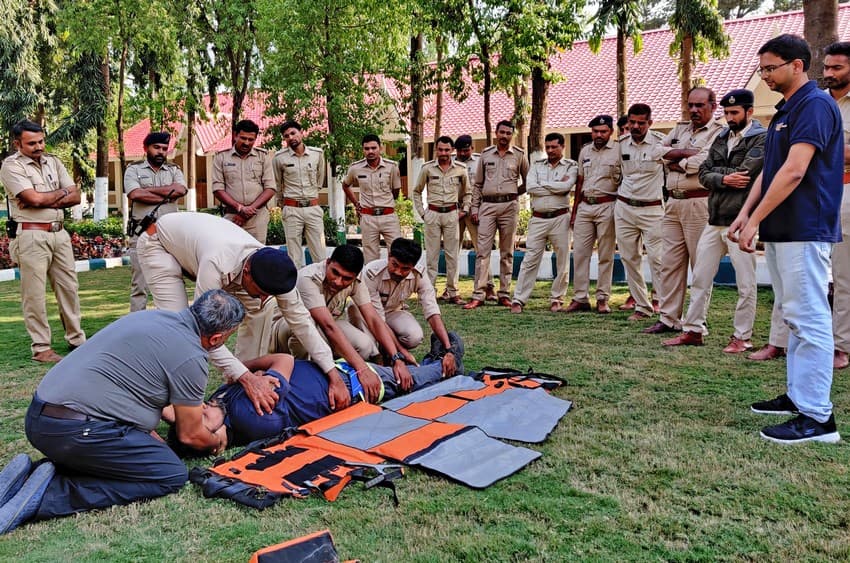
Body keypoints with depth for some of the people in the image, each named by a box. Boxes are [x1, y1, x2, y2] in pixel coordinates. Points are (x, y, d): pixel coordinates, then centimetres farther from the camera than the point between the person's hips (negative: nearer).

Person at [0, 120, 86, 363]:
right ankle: (41, 348, 6)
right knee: (35, 294, -1)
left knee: (69, 287, 9)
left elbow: (76, 196, 6)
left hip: (59, 233, 6)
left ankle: (76, 339, 20)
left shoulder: (53, 162, 14)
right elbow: (35, 198, -17)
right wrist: (62, 192, 0)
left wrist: (46, 200, -8)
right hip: (32, 236, -6)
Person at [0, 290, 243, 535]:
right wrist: (216, 440, 23)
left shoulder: (149, 316, 14)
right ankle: (52, 493, -11)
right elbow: (190, 435, 0)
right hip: (77, 432, -9)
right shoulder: (190, 356, -12)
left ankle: (28, 475, 10)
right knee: (172, 475, -4)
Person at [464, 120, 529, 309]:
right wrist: (474, 208, 6)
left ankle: (504, 294, 10)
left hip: (509, 206, -1)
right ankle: (478, 295, -4)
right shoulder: (486, 154, 10)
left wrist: (513, 193, 5)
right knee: (483, 251, -4)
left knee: (507, 252, 5)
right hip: (487, 205, 1)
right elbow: (477, 184, 12)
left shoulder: (519, 155, 6)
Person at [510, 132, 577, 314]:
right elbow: (530, 188, -5)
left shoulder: (571, 166, 5)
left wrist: (543, 184, -5)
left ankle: (556, 299, 17)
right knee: (530, 260, -2)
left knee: (563, 261, 4)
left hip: (560, 218, -1)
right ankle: (518, 300, -1)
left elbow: (566, 186, -15)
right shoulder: (537, 165, 12)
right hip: (538, 219, 1)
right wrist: (557, 187, -7)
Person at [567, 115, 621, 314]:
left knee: (605, 255, 1)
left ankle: (602, 299, 8)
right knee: (579, 253, 3)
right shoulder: (585, 151, 14)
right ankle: (580, 298, 9)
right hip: (584, 206, 5)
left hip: (606, 207, -5)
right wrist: (574, 210, 16)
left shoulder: (619, 151, -3)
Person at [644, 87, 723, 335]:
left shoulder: (719, 133, -3)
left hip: (699, 203, -7)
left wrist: (675, 161, -2)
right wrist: (688, 152, -7)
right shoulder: (680, 129, 20)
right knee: (670, 263, 6)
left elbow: (699, 164, -17)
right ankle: (669, 319, 12)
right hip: (673, 203, 7)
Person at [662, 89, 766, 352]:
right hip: (715, 220, 7)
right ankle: (693, 330, 21)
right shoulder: (721, 138, 15)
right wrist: (723, 179, -13)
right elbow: (704, 174, 7)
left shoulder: (761, 138, -5)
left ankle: (742, 337, 12)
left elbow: (743, 173, -17)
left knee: (746, 283, 2)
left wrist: (717, 170, -1)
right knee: (700, 278, 10)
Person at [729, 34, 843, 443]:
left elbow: (793, 171, -21)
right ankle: (798, 396, 22)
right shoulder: (784, 111, 18)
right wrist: (745, 212, 8)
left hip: (804, 230, -10)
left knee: (809, 319, -9)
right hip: (781, 230, 10)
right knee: (794, 317, 13)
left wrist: (756, 220, -20)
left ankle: (817, 417, -5)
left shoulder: (815, 104, -11)